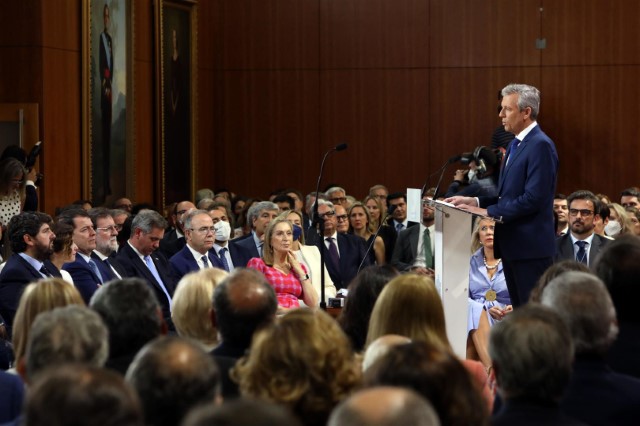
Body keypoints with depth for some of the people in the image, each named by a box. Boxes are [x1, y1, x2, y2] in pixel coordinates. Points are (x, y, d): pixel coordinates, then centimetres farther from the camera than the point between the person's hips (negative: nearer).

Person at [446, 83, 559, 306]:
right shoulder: (516, 145, 17)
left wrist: (489, 211, -18)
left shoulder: (540, 145, -15)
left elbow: (533, 198, -22)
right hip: (513, 246, 10)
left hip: (531, 248, -10)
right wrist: (475, 202, 5)